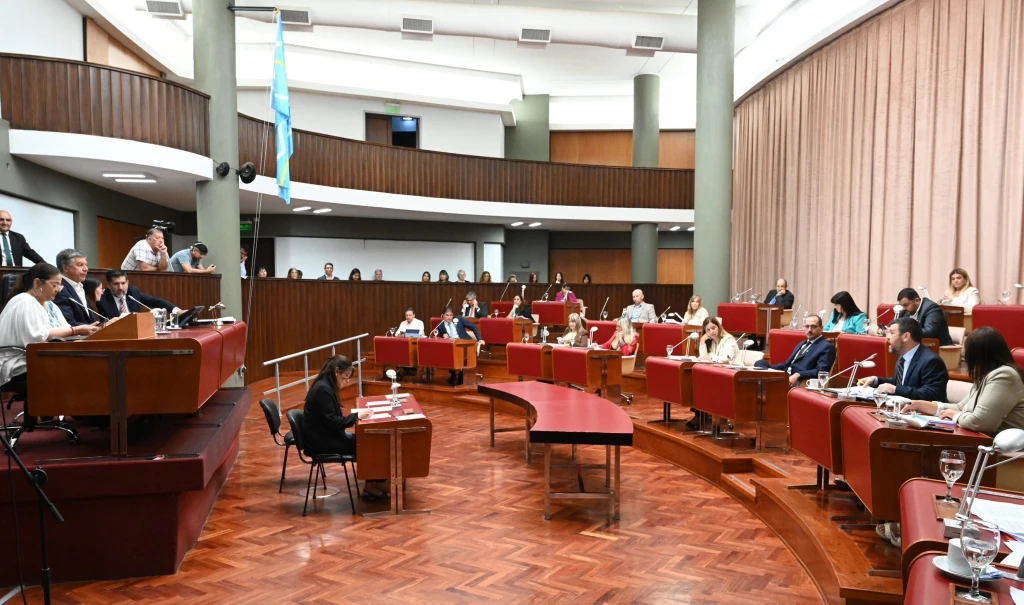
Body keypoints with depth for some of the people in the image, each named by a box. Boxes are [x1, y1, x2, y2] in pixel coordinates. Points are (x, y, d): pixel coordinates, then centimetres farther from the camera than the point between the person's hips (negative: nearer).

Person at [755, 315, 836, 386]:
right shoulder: (802, 344, 29)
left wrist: (798, 375, -25)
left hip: (800, 381, -9)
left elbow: (821, 371, -12)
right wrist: (768, 368, 8)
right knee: (760, 363, -16)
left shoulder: (826, 347, 2)